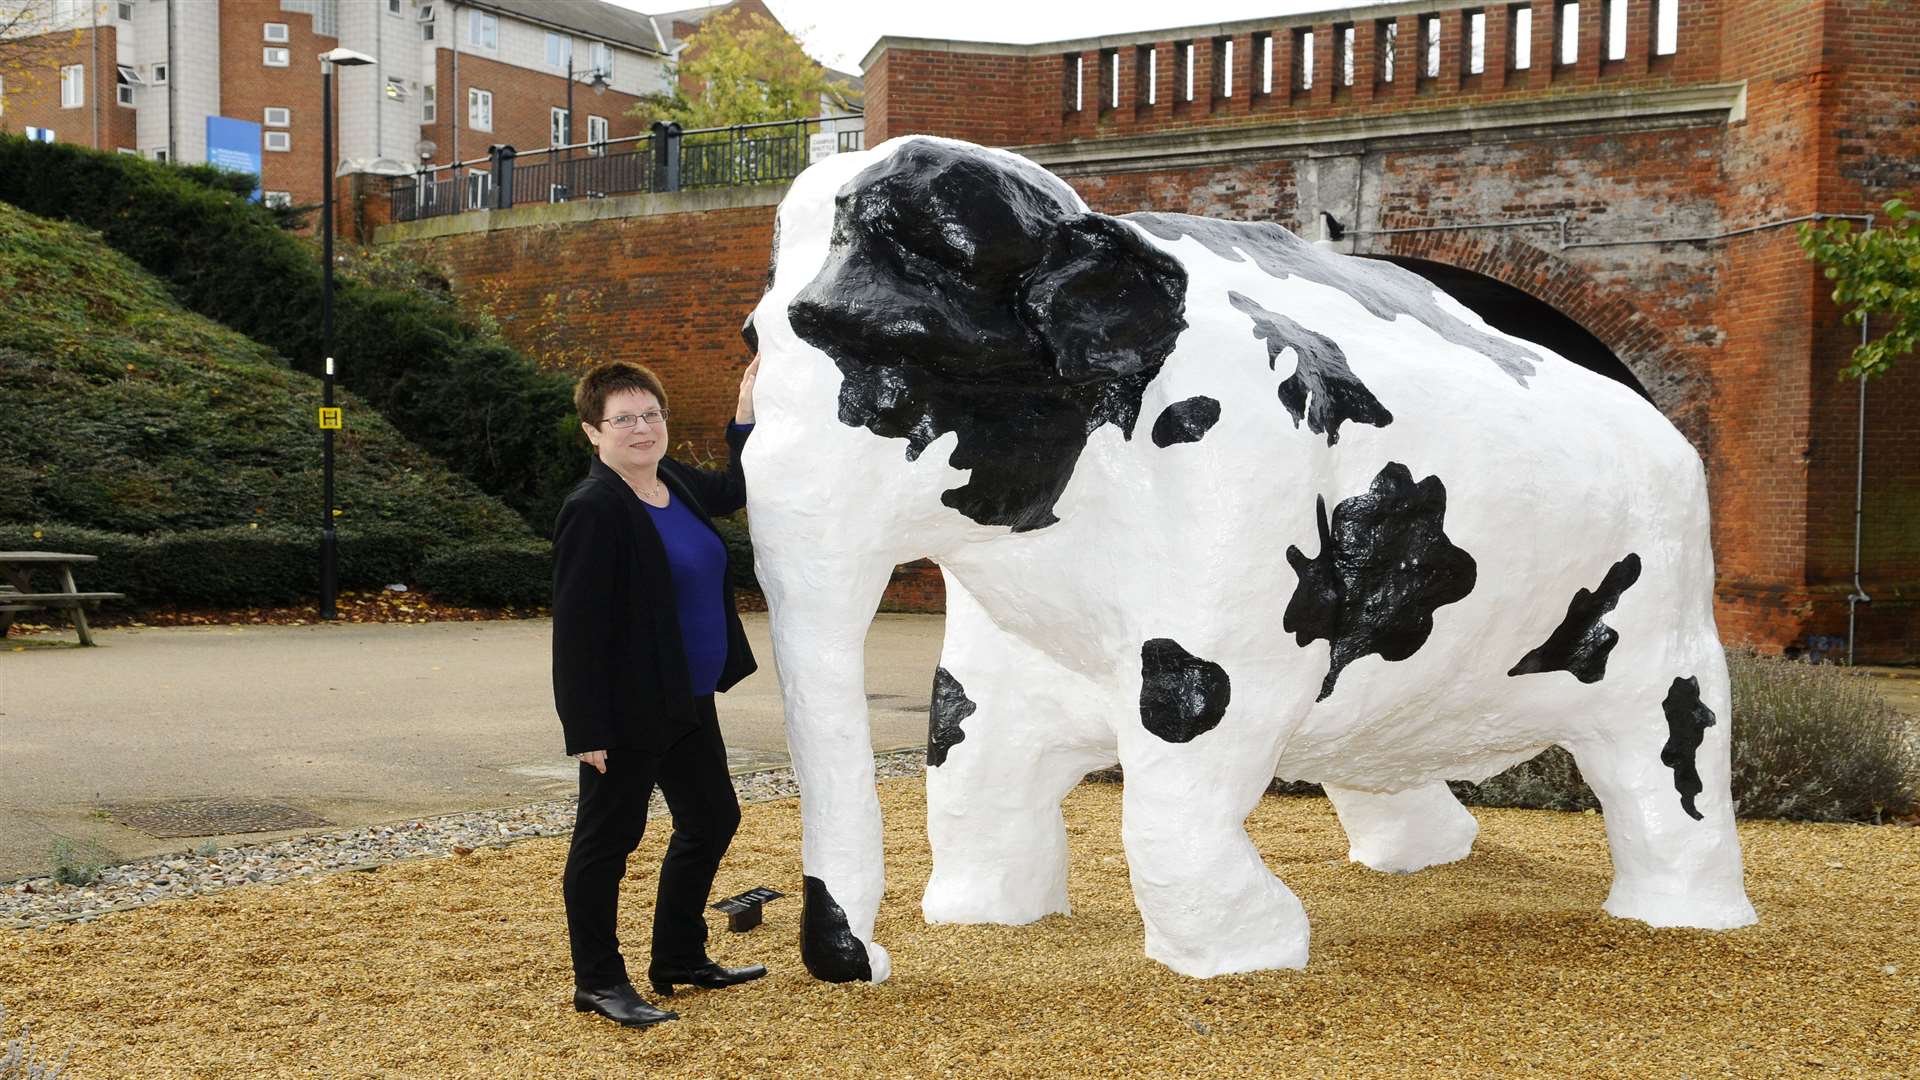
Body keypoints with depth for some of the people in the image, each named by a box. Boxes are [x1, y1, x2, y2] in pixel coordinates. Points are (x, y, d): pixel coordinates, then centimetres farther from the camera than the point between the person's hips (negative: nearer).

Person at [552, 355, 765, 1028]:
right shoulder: (593, 510, -19)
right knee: (608, 839, 4)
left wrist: (748, 404, 23)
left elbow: (735, 490, 29)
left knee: (712, 821, 18)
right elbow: (576, 626, -21)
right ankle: (598, 982, 19)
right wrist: (588, 730, -23)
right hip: (627, 713, -9)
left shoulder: (677, 483, 6)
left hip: (688, 703, 9)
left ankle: (680, 959, 34)